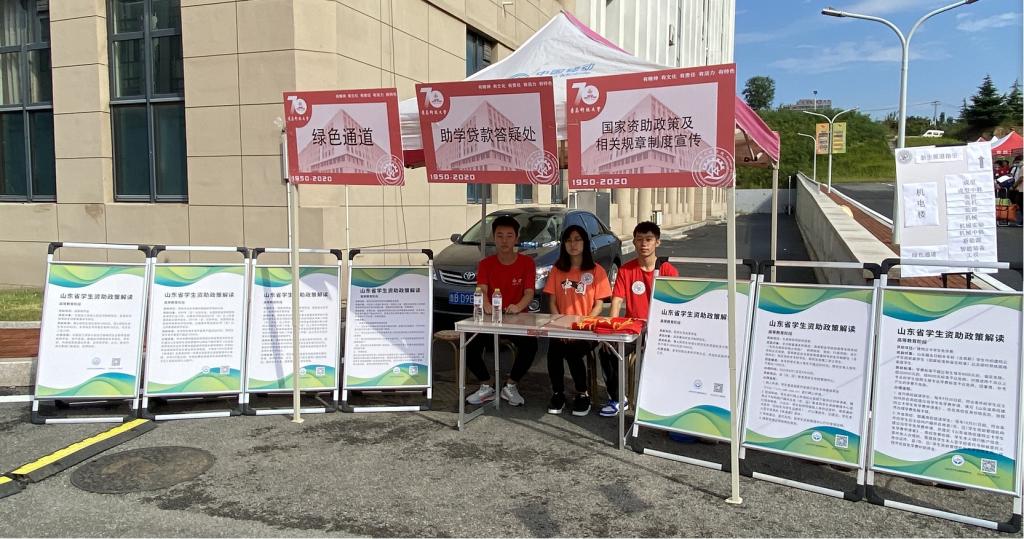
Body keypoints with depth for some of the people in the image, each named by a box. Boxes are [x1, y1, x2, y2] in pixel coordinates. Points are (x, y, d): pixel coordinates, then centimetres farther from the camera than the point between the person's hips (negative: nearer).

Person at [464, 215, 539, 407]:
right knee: (470, 346, -25)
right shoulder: (485, 264, 2)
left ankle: (511, 385, -4)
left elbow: (529, 293, -11)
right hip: (490, 318, 1)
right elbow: (482, 290, -13)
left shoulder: (527, 263, -1)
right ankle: (487, 385, 1)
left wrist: (518, 306, -34)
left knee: (530, 345, -30)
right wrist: (486, 305, -38)